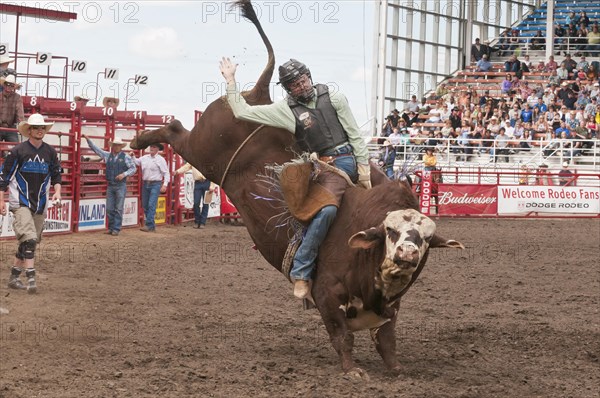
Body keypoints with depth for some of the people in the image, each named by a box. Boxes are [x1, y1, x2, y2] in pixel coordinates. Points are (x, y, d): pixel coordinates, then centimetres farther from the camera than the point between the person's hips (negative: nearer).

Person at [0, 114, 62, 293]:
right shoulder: (18, 151, -6)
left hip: (40, 205, 5)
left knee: (32, 242, 8)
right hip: (20, 203, -5)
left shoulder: (50, 152, 6)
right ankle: (31, 278, -24)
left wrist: (57, 191, -2)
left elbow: (56, 174, 17)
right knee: (29, 238, -20)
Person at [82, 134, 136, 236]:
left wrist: (124, 174, -14)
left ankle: (116, 229, -1)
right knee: (109, 209, 5)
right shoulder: (107, 155, 10)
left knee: (118, 208, -4)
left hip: (120, 186, -4)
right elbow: (95, 149, 12)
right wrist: (88, 139, 7)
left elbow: (133, 168, 0)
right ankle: (111, 228, 13)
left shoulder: (126, 157, 0)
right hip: (110, 186, 4)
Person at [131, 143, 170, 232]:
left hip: (155, 184, -6)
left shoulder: (161, 160, -3)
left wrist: (165, 185, -15)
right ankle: (152, 225, 17)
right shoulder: (144, 158, 11)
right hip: (145, 184, 6)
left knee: (151, 205, -15)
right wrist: (133, 156, 5)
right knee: (145, 206, 8)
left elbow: (166, 173, -5)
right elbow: (136, 162, 26)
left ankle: (149, 225, -16)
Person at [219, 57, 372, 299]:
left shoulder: (333, 98, 3)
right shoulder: (286, 109, 2)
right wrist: (230, 80, 1)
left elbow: (355, 135, 3)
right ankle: (300, 272, -14)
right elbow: (241, 111, 2)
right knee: (326, 210, -21)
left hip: (352, 158, 1)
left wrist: (364, 171, -3)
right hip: (329, 167, -1)